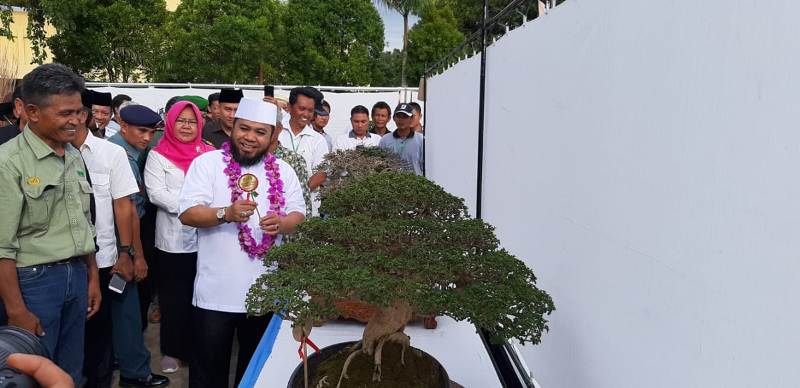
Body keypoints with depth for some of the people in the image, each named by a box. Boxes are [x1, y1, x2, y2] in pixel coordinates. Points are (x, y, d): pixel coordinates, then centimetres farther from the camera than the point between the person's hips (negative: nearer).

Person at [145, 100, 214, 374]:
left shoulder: (209, 154, 8)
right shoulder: (159, 155, 2)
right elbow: (156, 193, -8)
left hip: (207, 236, 2)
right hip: (173, 238, -2)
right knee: (174, 296, 9)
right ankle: (172, 350, 24)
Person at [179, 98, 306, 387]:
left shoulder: (283, 171, 7)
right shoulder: (207, 162, -3)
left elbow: (299, 216, 6)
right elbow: (187, 213, -10)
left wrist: (280, 223, -17)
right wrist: (226, 213, -28)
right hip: (216, 292, -3)